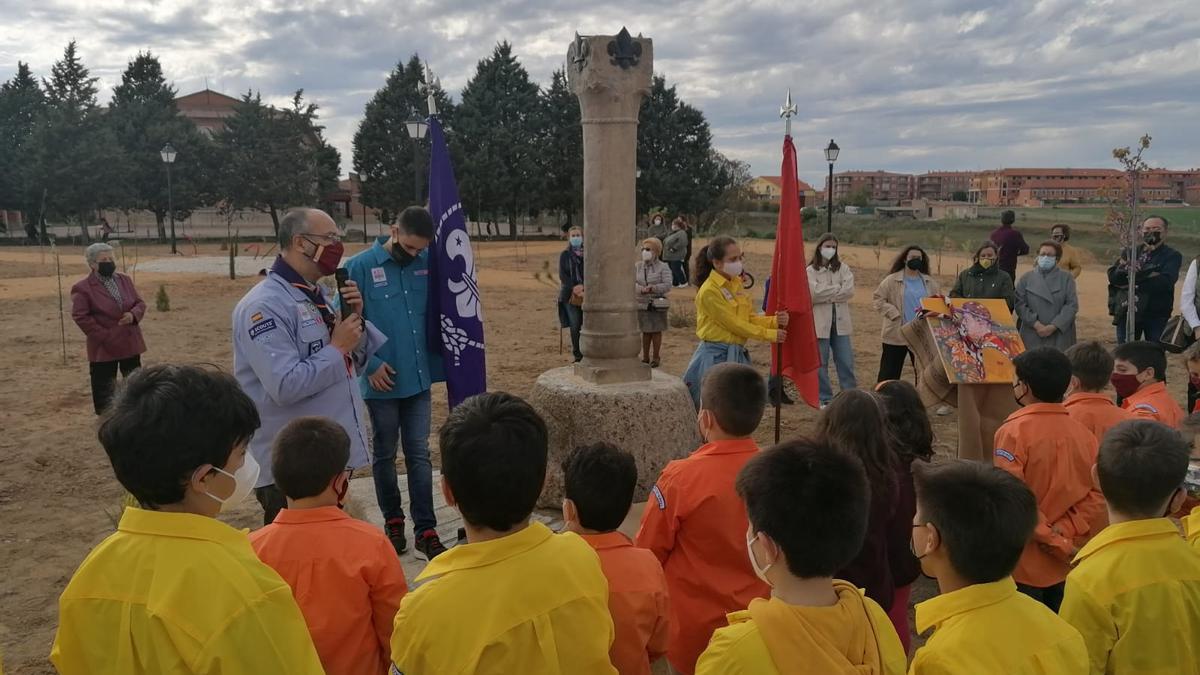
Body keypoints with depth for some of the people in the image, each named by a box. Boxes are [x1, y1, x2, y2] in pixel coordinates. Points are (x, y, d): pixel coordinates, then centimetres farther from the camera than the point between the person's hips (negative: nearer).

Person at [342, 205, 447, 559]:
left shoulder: (427, 263, 1)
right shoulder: (361, 266, -10)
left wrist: (436, 360, 1)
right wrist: (370, 364, -13)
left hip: (419, 378, 3)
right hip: (382, 381, -2)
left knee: (419, 455, 6)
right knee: (384, 454, 12)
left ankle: (425, 530, 13)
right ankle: (393, 521, 29)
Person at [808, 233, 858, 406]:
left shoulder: (843, 268, 9)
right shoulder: (811, 271, 0)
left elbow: (849, 291, -6)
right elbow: (814, 294, -15)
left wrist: (826, 294, -10)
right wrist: (838, 289, -7)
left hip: (840, 321, 2)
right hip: (820, 322, -2)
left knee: (846, 361, 3)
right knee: (821, 363, 4)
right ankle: (825, 398, 14)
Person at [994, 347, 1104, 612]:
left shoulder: (1013, 431, -18)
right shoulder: (1083, 432, 1)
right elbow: (1096, 493, 0)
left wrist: (1050, 539, -15)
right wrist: (1065, 533, -5)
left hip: (1023, 561, -6)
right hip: (1065, 561, 6)